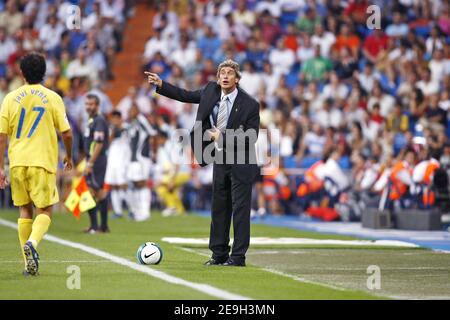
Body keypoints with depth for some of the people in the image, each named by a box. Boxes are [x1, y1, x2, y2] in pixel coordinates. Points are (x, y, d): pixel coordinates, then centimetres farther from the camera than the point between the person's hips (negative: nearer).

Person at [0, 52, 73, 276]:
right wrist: (69, 157, 16)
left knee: (25, 210, 13)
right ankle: (32, 243, -25)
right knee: (45, 211, 4)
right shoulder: (52, 98, -1)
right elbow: (66, 133, -2)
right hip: (43, 162, -2)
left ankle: (29, 263, 10)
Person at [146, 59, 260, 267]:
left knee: (240, 209, -5)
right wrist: (161, 85, 9)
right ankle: (219, 255, 18)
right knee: (219, 208, 10)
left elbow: (252, 137, -15)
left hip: (241, 163, -6)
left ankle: (238, 256, -1)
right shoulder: (211, 91, 2)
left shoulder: (249, 104, -14)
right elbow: (186, 96, 15)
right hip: (220, 160, 6)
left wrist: (222, 137, -17)